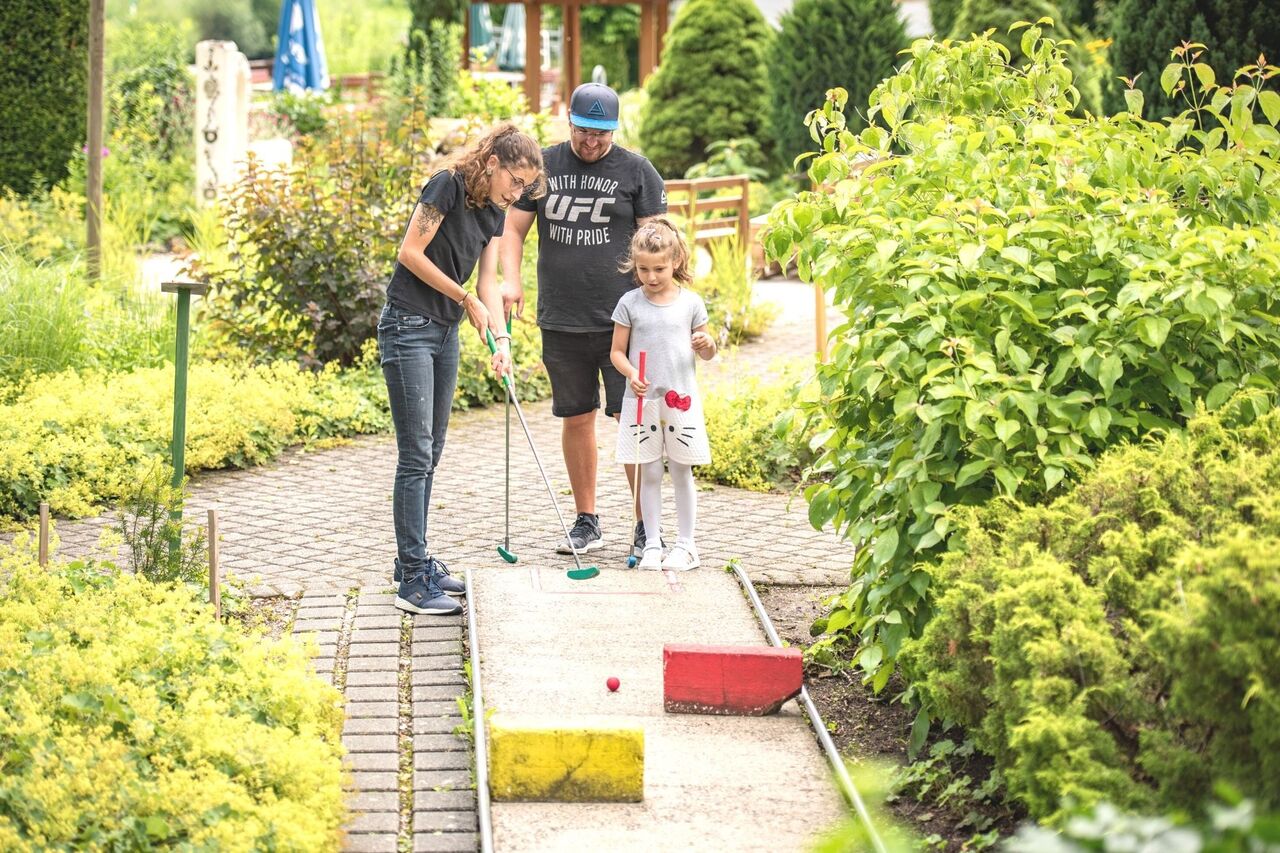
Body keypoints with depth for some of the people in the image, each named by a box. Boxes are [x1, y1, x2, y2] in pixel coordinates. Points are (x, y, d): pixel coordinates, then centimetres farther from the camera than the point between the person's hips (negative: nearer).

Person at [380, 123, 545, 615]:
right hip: (408, 328, -9)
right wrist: (467, 299, -11)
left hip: (445, 331, 9)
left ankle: (415, 561, 22)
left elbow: (488, 280, 7)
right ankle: (412, 582, -8)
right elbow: (410, 253, -17)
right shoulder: (448, 186, -15)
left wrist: (502, 339, -8)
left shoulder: (494, 213, 10)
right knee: (416, 455, -9)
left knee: (430, 452, 13)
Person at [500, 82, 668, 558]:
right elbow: (514, 229, 11)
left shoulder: (637, 172, 1)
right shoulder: (542, 166, 8)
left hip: (622, 322, -3)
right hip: (561, 322, 3)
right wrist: (511, 280, -6)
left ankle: (647, 525, 2)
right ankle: (586, 523, 18)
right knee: (576, 420, 8)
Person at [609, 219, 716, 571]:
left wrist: (707, 345, -13)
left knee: (681, 472, 6)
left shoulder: (690, 302, 2)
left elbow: (707, 355, 10)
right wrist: (631, 374, -16)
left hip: (681, 399, 0)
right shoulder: (630, 303, 0)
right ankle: (652, 543, 11)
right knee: (649, 474, 4)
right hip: (642, 400, 0)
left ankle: (685, 544, 14)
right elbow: (617, 351, 3)